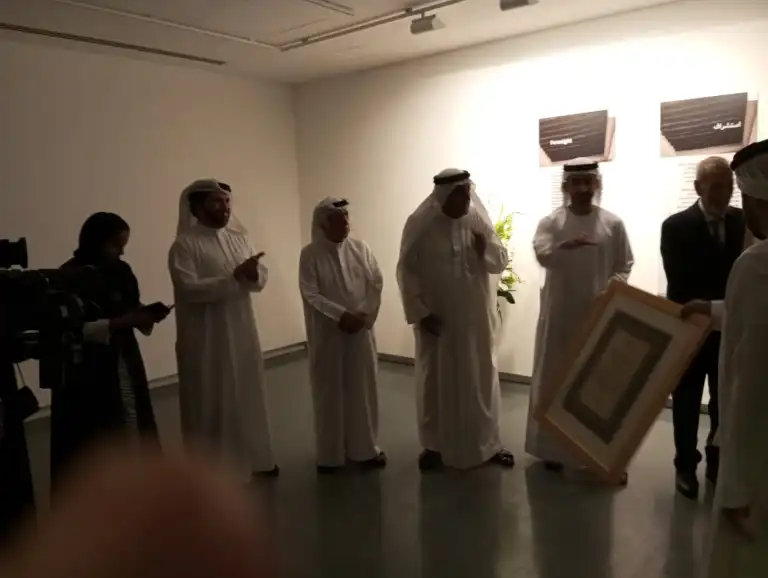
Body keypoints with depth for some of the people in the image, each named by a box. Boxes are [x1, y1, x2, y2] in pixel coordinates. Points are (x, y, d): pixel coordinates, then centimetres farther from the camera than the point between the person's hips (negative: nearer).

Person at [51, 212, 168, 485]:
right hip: (88, 375, -6)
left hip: (124, 366, 6)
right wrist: (120, 323, -24)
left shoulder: (121, 271, 8)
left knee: (133, 433, 9)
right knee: (92, 445, 1)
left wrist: (146, 315, -6)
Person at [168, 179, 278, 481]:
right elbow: (189, 288, -22)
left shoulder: (238, 237, 9)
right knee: (211, 403, 4)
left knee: (248, 396, 17)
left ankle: (253, 456, 34)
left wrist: (254, 274, -18)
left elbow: (261, 279, 5)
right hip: (206, 338, -6)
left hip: (242, 332, 6)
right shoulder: (184, 244, -10)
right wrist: (234, 277, -26)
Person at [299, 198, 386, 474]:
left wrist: (364, 314, -12)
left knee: (362, 387, 10)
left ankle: (364, 447, 25)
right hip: (327, 332, -3)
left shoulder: (360, 247, 2)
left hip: (361, 328, 3)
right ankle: (330, 453, 19)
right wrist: (342, 315, -20)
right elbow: (311, 294, -12)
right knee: (329, 390, 6)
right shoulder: (310, 254, -6)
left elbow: (376, 282, 1)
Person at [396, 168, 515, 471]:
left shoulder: (478, 220, -1)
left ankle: (487, 443, 27)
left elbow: (501, 263, 3)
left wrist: (486, 249, -19)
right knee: (436, 381, 9)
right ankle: (434, 445, 25)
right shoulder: (419, 224, -9)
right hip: (436, 319, -2)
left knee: (481, 379, 11)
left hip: (475, 318, 3)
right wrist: (420, 312, -13)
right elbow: (406, 271, -7)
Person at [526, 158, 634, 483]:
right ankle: (553, 449, 23)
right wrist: (565, 246, -40)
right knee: (555, 382, 8)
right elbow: (542, 255, -19)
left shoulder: (613, 224, 2)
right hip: (559, 314, 0)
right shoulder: (550, 222, -2)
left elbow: (624, 265, 5)